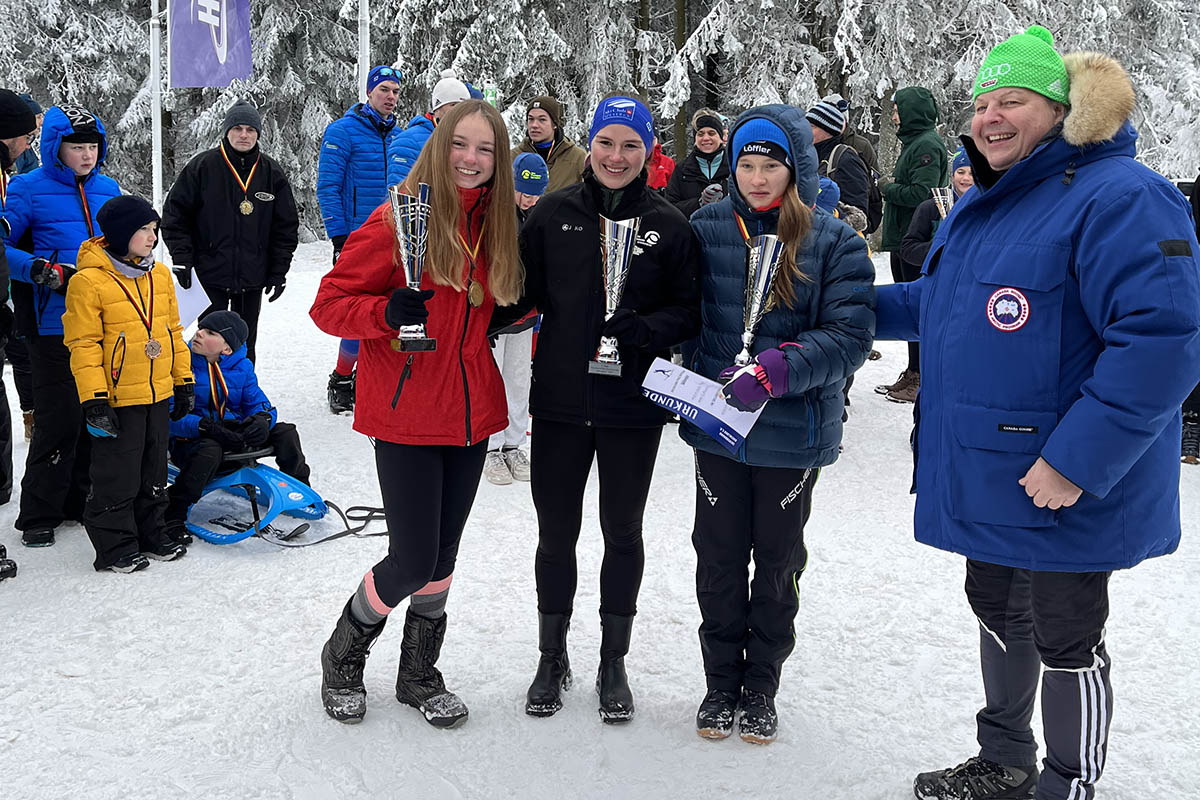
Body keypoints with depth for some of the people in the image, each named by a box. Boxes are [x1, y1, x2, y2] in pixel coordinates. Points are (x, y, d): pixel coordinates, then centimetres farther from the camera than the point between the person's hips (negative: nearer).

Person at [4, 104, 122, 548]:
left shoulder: (109, 190, 11)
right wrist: (46, 272, -19)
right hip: (55, 324, -5)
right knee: (60, 419, -4)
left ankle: (83, 500, 26)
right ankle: (39, 515, 9)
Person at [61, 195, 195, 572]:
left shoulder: (160, 275, 7)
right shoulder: (88, 282, -13)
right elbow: (83, 344, -14)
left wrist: (183, 382, 15)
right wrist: (93, 400, -17)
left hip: (158, 395, 6)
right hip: (118, 399, -6)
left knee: (153, 473, 17)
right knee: (117, 477, 3)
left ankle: (151, 534, 32)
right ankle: (115, 546, 16)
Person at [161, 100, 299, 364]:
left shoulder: (273, 173, 4)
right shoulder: (202, 167, -4)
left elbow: (286, 226, 8)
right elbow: (175, 214, 0)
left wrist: (279, 271, 3)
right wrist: (182, 259, -9)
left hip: (253, 277, 2)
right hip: (210, 275, -2)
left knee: (246, 343, 12)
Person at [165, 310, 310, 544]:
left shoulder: (242, 367, 4)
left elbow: (258, 402, 3)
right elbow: (172, 416, -17)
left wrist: (262, 420, -23)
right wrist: (207, 427, -33)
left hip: (234, 432, 5)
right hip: (191, 440, -5)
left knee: (286, 433, -7)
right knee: (210, 451, -40)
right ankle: (173, 515, -24)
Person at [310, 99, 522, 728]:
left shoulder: (495, 227, 6)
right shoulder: (398, 222, -12)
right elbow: (328, 303, -11)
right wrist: (386, 311, -28)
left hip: (471, 415, 6)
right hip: (407, 416, -5)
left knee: (441, 556, 15)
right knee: (413, 561, -3)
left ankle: (419, 675, 34)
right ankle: (342, 658, 26)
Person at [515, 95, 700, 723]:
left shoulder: (669, 224, -2)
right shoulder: (553, 213, 0)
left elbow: (689, 311, -2)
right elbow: (525, 292, 4)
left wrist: (640, 329, -18)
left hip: (633, 409, 0)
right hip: (560, 400, 1)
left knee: (623, 532, 12)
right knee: (557, 532, 10)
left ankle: (614, 664, 28)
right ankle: (552, 658, 29)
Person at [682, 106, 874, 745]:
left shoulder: (834, 242, -8)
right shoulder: (706, 228, -2)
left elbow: (850, 334, -15)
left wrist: (775, 371, -27)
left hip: (794, 431, -1)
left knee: (777, 560, 14)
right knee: (719, 558, 12)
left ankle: (761, 686, 32)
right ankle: (722, 681, 31)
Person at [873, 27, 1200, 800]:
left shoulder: (1119, 198, -20)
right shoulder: (981, 204, 10)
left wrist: (1077, 460, -30)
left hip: (1064, 486, -9)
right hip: (985, 473, 9)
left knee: (1065, 639, 7)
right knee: (999, 611, 22)